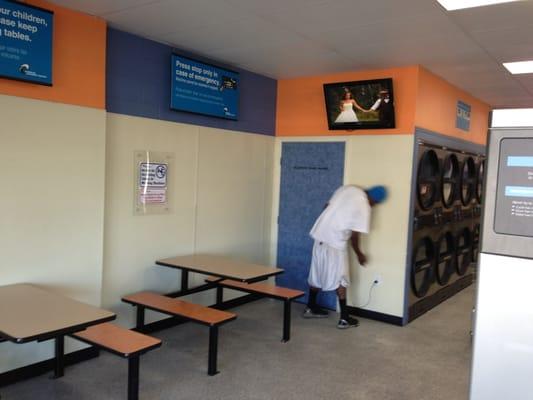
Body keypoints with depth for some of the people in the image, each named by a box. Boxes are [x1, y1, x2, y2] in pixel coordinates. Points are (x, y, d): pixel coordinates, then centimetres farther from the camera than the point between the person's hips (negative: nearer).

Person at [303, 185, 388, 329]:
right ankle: (344, 318, 9)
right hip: (335, 242, -7)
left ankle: (310, 308, 30)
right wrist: (359, 254, 7)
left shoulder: (348, 188, 8)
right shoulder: (364, 207, -11)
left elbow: (327, 206, 15)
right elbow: (354, 236, -8)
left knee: (317, 274, 18)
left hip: (320, 234, 7)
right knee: (340, 280, 3)